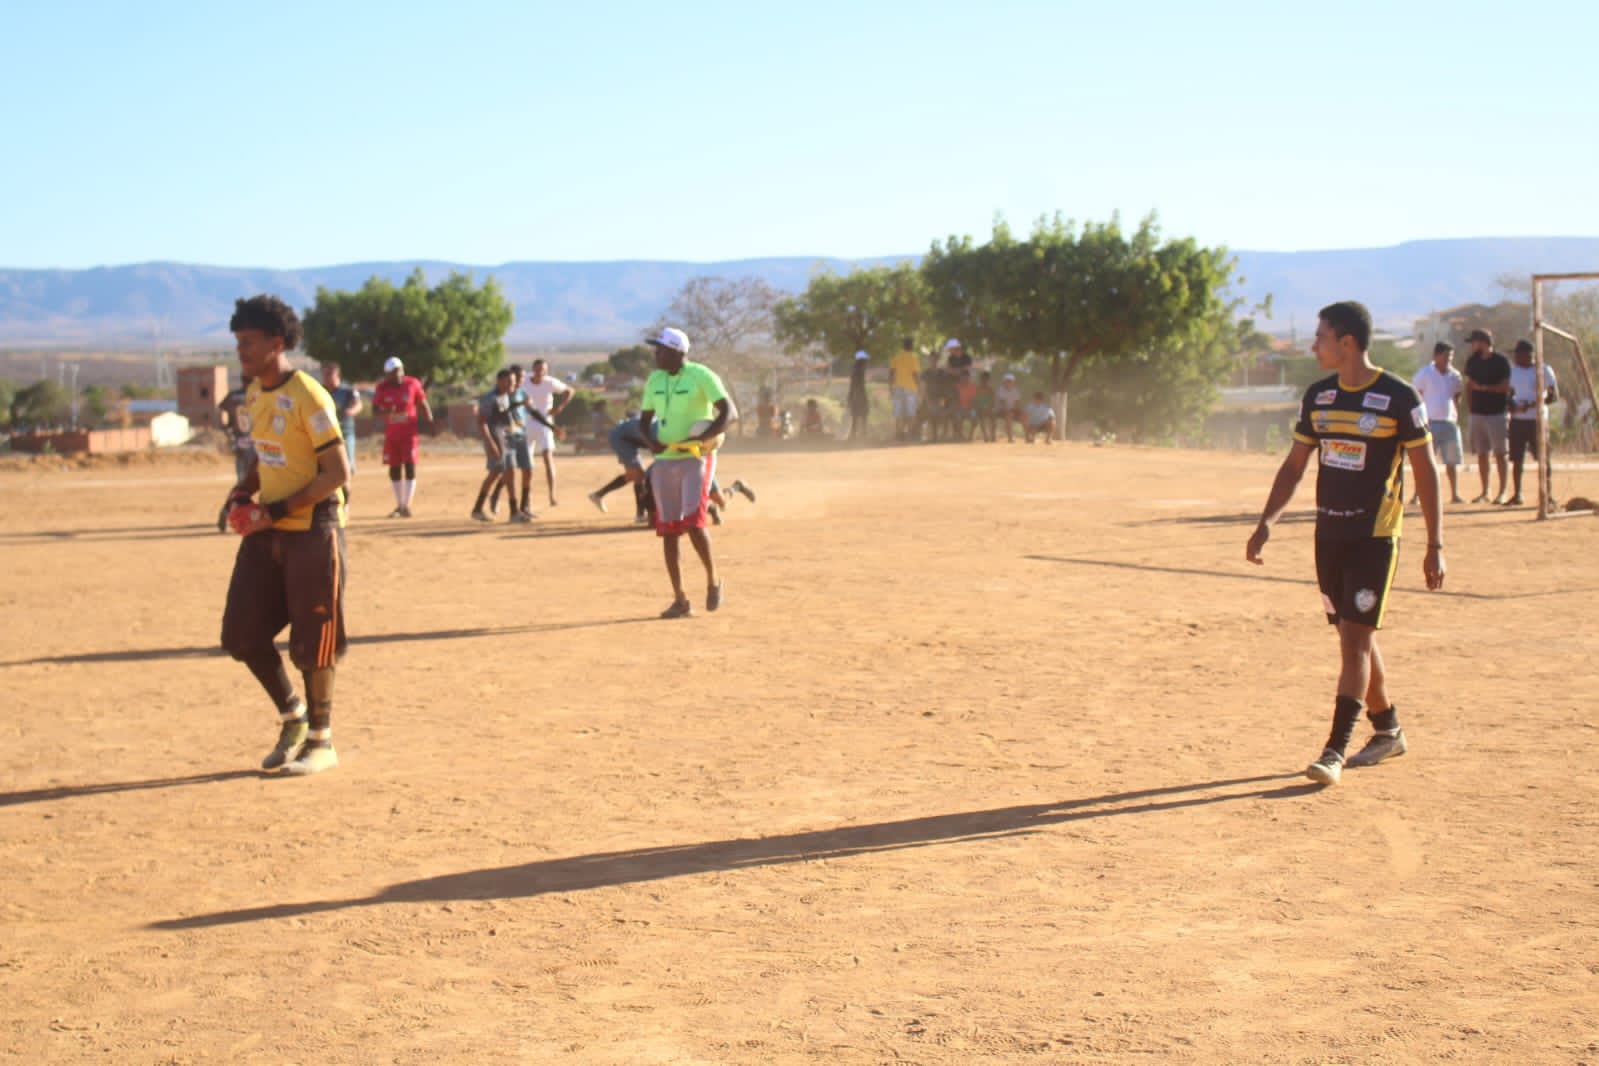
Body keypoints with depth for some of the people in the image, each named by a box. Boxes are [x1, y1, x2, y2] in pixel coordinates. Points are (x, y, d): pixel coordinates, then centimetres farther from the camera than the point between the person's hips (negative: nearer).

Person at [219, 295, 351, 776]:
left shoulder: (307, 397, -17)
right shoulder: (255, 394, 9)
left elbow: (338, 473, -18)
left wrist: (277, 510, -20)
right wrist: (243, 492, 2)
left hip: (312, 532, -8)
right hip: (266, 531, 8)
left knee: (312, 641, 0)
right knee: (243, 633, 6)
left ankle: (321, 743, 15)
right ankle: (292, 717, 26)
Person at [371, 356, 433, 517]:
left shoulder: (412, 384, -5)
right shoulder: (382, 388, -2)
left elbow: (423, 405, 4)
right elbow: (375, 410, -3)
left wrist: (430, 422, 0)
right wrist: (385, 412, -24)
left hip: (409, 432, -2)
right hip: (391, 434, 2)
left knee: (410, 466, -10)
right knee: (394, 468, 7)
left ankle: (406, 505, -10)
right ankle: (399, 505, 18)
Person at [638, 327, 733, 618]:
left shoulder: (701, 376, -8)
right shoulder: (654, 380, 10)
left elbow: (728, 412, -13)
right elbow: (645, 420, 17)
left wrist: (699, 439, -24)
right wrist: (651, 440, -5)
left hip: (696, 460, -6)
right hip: (664, 462, 6)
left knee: (693, 522, -18)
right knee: (668, 530, 3)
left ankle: (713, 578, 8)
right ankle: (680, 600, 10)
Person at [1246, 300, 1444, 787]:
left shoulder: (1399, 398, -10)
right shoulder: (1317, 396, 6)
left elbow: (1426, 472, -6)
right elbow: (1294, 466, 13)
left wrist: (1435, 545, -8)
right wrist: (1266, 522, 2)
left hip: (1375, 537, -6)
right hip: (1329, 535, 6)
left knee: (1356, 640, -9)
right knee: (1354, 639, 13)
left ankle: (1335, 750, -9)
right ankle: (1388, 730, 28)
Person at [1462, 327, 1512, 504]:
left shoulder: (1501, 362, -7)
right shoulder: (1472, 362, 11)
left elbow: (1506, 387, -11)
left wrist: (1483, 387, -15)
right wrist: (1469, 407, 8)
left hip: (1496, 412, -6)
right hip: (1477, 413, 6)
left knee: (1499, 453, -4)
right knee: (1481, 453, 7)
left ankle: (1502, 491, 0)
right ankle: (1485, 491, 13)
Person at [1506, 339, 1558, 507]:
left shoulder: (1544, 370, -5)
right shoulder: (1513, 371, 13)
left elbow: (1553, 395, -8)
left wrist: (1533, 404, -21)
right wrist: (1512, 404, -3)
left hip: (1537, 419, -5)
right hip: (1517, 420, 5)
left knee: (1542, 458, -4)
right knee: (1516, 458, 5)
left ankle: (1548, 492, 2)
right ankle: (1517, 494, 12)